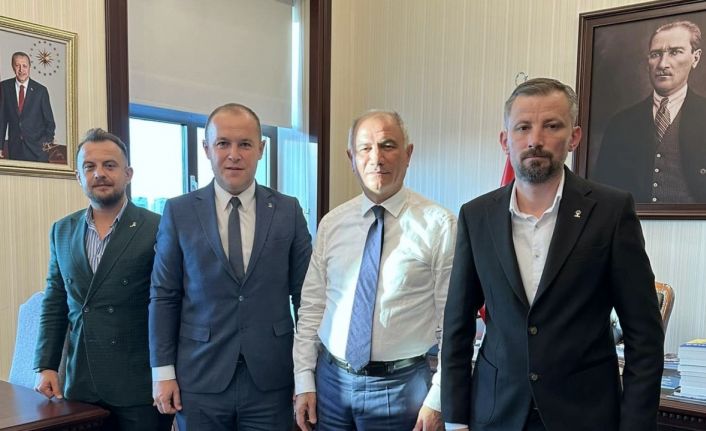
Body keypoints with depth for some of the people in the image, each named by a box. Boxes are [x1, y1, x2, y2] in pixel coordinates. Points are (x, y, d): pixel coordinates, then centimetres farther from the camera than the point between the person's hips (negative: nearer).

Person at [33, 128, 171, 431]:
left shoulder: (157, 229, -9)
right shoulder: (62, 231, 8)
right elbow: (54, 304, 13)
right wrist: (46, 366, 6)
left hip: (140, 385, -4)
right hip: (81, 385, 4)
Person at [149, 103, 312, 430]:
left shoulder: (288, 211, 1)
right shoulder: (179, 212, 0)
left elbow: (304, 293, 3)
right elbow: (164, 296, 1)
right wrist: (163, 371, -2)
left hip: (271, 379, 1)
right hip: (200, 380, 0)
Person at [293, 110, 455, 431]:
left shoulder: (439, 225, -9)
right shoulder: (331, 224, 3)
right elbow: (311, 306, 6)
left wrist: (437, 399, -10)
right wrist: (304, 381, 2)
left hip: (400, 385, -3)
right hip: (331, 380, 3)